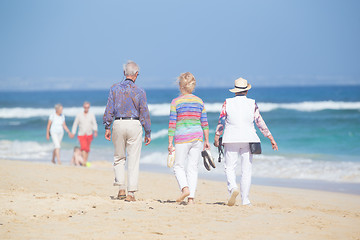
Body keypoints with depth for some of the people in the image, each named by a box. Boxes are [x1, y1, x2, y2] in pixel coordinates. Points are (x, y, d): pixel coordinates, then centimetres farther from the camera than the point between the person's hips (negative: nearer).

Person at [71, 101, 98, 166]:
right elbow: (75, 124, 7)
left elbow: (94, 124, -10)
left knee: (87, 149, 10)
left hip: (89, 135, 2)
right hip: (81, 135, -2)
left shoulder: (91, 115, -1)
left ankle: (86, 161, 27)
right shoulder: (79, 115, 0)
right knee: (83, 147, -22)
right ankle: (84, 162, -31)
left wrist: (95, 131, -28)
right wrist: (73, 133, 5)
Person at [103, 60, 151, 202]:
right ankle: (131, 193, -3)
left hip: (119, 124, 1)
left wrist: (107, 128, 7)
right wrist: (148, 133, 6)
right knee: (133, 160, 1)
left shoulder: (115, 89, 2)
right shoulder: (140, 92, -1)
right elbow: (144, 113, 0)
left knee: (119, 158, 15)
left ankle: (121, 189, 4)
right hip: (134, 124, -1)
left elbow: (109, 110, 0)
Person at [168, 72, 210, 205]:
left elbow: (172, 124, -6)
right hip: (197, 137, 4)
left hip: (182, 138, -3)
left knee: (178, 166, 8)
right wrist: (206, 141, 14)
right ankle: (191, 197, 1)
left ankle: (185, 188, -16)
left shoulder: (176, 102, -4)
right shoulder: (199, 101, 7)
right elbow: (204, 123, 7)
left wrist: (170, 143, -3)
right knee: (193, 168, 7)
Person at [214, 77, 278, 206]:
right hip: (248, 140, 1)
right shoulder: (252, 104, -1)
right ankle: (245, 200, 6)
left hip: (231, 139, -1)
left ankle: (233, 188, -22)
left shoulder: (228, 103, -2)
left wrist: (216, 138, 8)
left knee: (229, 168, 6)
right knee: (246, 170, 6)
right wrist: (271, 139, 5)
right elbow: (260, 123, -1)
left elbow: (221, 122, -2)